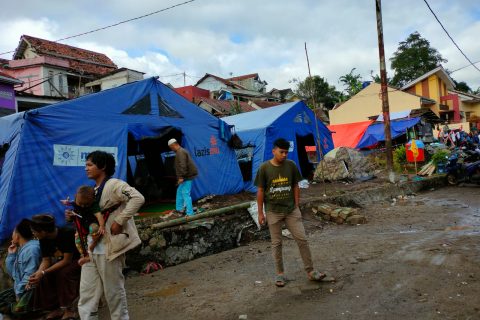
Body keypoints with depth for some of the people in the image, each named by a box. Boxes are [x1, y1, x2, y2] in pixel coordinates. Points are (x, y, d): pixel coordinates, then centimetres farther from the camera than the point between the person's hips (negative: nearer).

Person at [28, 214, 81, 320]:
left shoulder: (67, 234, -30)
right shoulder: (44, 239, -7)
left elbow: (67, 260, -28)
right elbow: (46, 261, -5)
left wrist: (43, 272, -31)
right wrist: (37, 273, -26)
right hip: (62, 261, 8)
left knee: (63, 273, -31)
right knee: (44, 277, -12)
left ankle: (69, 309, -15)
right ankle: (57, 307, 2)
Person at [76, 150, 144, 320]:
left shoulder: (113, 184, -12)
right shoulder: (94, 190, 14)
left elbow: (138, 198, -27)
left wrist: (119, 221, -26)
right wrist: (76, 215, 3)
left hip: (108, 249, -8)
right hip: (90, 250, 8)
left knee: (114, 293, 7)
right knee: (86, 295, 11)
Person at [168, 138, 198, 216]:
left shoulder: (180, 152, -16)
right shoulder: (182, 151, 18)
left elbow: (182, 165, -27)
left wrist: (181, 177, -30)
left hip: (187, 176, -11)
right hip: (188, 175, 11)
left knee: (185, 193, -10)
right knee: (179, 191, 21)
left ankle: (190, 213, -8)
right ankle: (179, 208, 32)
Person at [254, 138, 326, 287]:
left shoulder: (291, 166, -2)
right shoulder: (264, 168, -10)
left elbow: (295, 187, 6)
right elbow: (260, 191, -5)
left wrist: (297, 206, 3)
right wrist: (260, 212, -5)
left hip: (291, 210, 2)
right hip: (273, 212, -2)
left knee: (302, 239, 2)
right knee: (276, 243, 8)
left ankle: (310, 271, 15)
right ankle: (279, 274, 22)